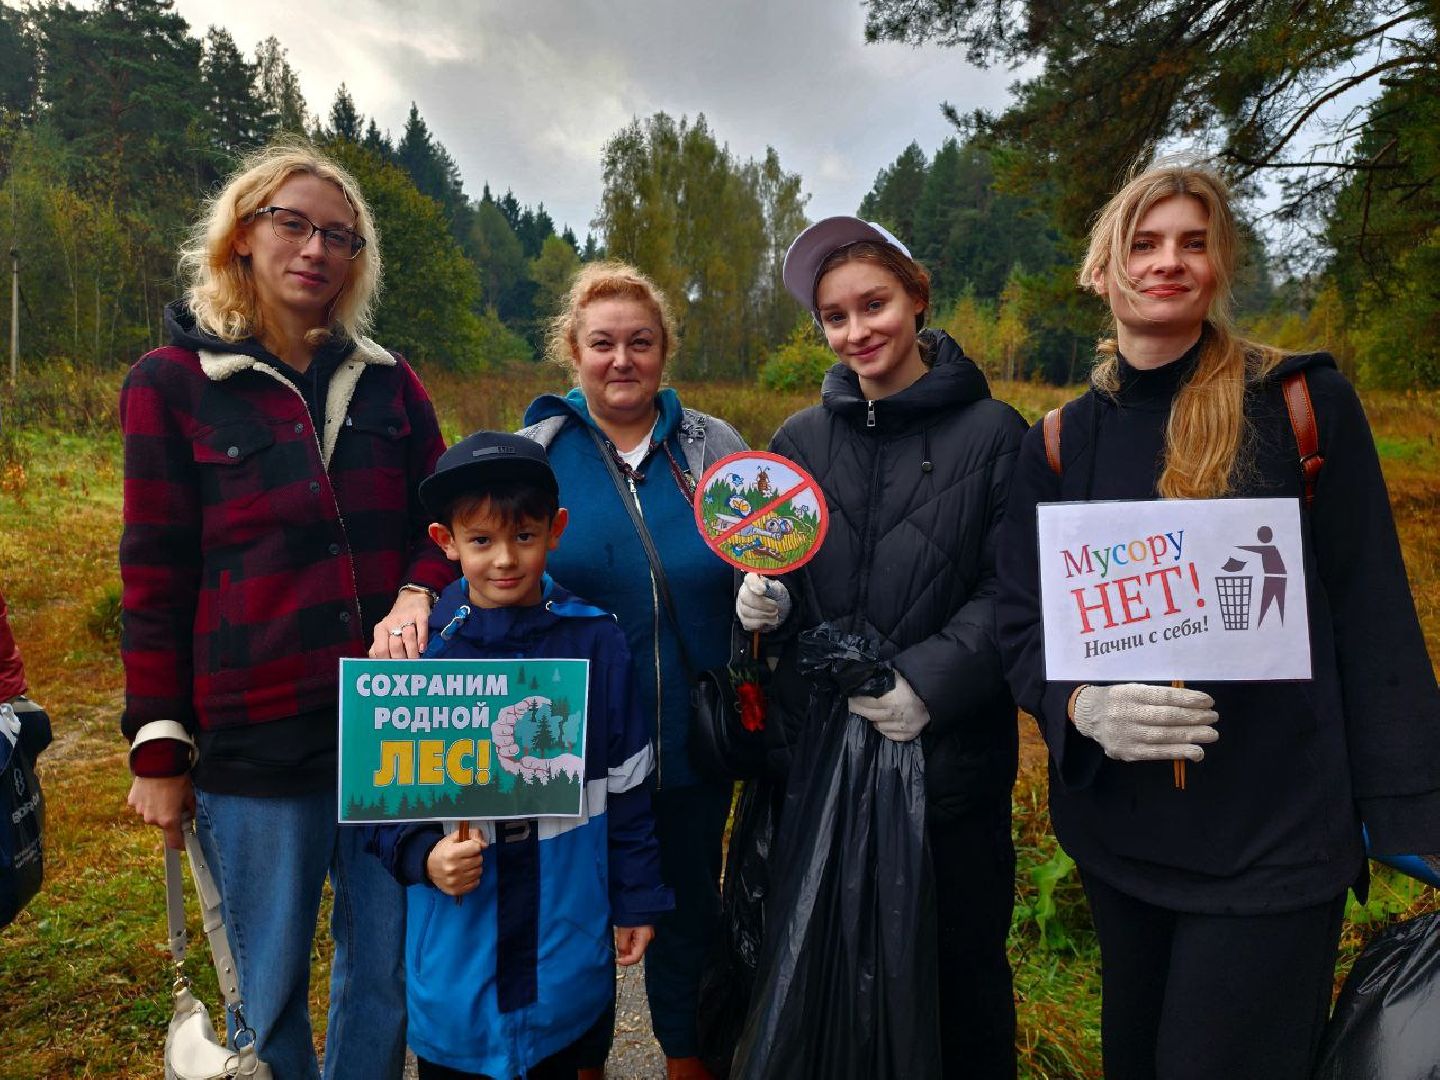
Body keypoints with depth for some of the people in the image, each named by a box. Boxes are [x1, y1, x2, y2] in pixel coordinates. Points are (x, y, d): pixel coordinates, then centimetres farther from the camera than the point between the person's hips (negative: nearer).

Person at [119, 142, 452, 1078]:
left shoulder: (389, 384, 9)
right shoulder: (173, 384, 1)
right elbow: (154, 580, 0)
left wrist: (416, 596, -11)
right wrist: (158, 751, 0)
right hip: (255, 744, -2)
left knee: (389, 973, 15)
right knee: (270, 992, 12)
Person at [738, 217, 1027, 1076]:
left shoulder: (992, 433, -4)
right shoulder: (799, 441, 7)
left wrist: (931, 682, -19)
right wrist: (764, 602, -6)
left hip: (950, 755, -3)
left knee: (961, 969, 13)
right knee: (818, 969, 15)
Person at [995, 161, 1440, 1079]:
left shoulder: (1306, 402, -5)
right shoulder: (1062, 443, 2)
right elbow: (1022, 624, 1)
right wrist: (1083, 704, -20)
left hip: (1275, 831, -3)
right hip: (1120, 822, 4)